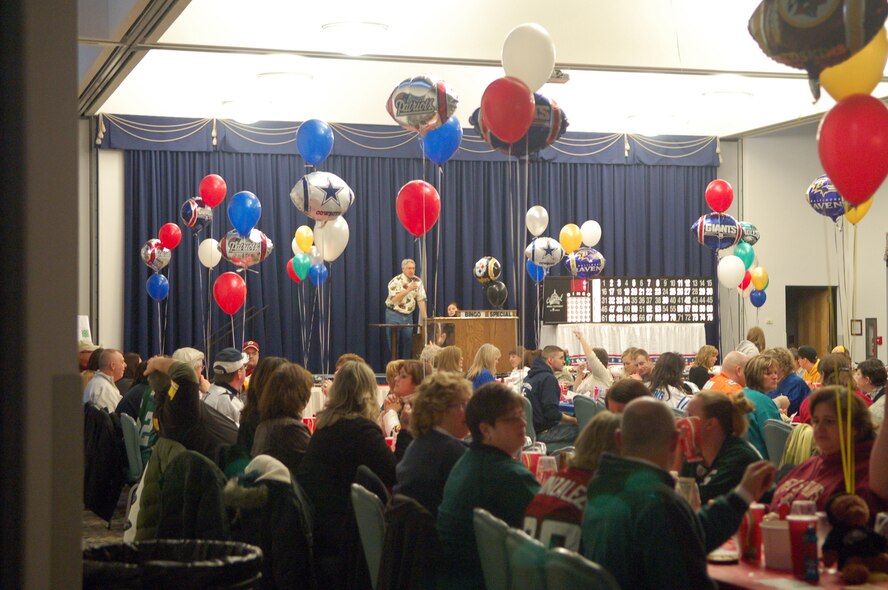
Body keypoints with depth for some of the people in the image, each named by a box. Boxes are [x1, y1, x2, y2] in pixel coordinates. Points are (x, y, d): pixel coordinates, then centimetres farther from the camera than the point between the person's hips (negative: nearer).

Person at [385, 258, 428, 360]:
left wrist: (424, 317, -8)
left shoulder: (418, 281, 2)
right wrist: (408, 289, -28)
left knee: (407, 343, 3)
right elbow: (394, 299, -23)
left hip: (408, 315, 4)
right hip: (394, 314, -4)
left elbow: (421, 300, 1)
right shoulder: (396, 281, -12)